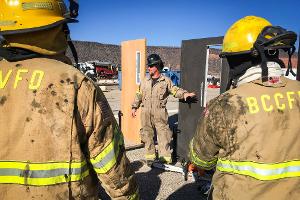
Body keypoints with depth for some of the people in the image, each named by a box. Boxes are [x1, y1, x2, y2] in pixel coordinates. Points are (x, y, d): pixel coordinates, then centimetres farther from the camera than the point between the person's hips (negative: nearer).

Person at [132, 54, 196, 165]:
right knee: (147, 135, 11)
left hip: (160, 114, -4)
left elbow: (175, 90, -1)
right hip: (146, 114, 4)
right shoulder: (145, 81, 12)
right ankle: (150, 156, 25)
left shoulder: (165, 81, 1)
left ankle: (165, 158, 6)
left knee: (163, 135, -4)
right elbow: (139, 95, 18)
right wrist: (134, 107, 15)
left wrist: (184, 93, -20)